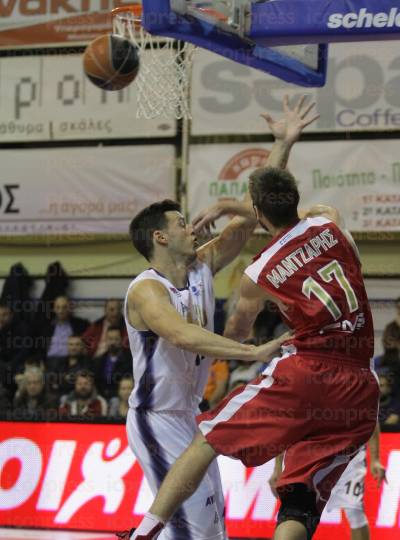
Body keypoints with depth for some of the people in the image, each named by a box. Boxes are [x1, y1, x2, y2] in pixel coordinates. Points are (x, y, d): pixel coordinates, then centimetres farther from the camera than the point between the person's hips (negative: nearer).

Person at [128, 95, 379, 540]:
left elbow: (236, 333, 24)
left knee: (207, 441, 10)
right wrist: (226, 207, 42)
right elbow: (285, 211, 34)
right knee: (302, 502, 3)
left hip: (304, 372, -4)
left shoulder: (258, 276, 1)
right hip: (359, 390, 4)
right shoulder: (330, 224, 8)